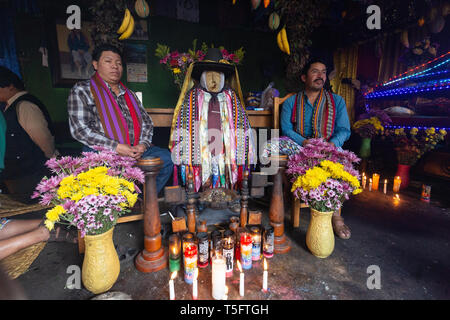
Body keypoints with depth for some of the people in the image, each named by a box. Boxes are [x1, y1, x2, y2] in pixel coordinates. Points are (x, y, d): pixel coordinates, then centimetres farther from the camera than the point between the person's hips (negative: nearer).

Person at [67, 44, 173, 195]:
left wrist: (143, 144, -4)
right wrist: (116, 146, -16)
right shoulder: (82, 90, 7)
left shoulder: (129, 94, 23)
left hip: (136, 150, 5)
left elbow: (147, 122, 18)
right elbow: (80, 129, -5)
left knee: (166, 157, -20)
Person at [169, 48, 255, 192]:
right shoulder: (192, 97, 11)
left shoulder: (231, 97, 16)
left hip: (226, 153, 1)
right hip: (200, 154, -1)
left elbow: (242, 127, 13)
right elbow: (182, 131, 7)